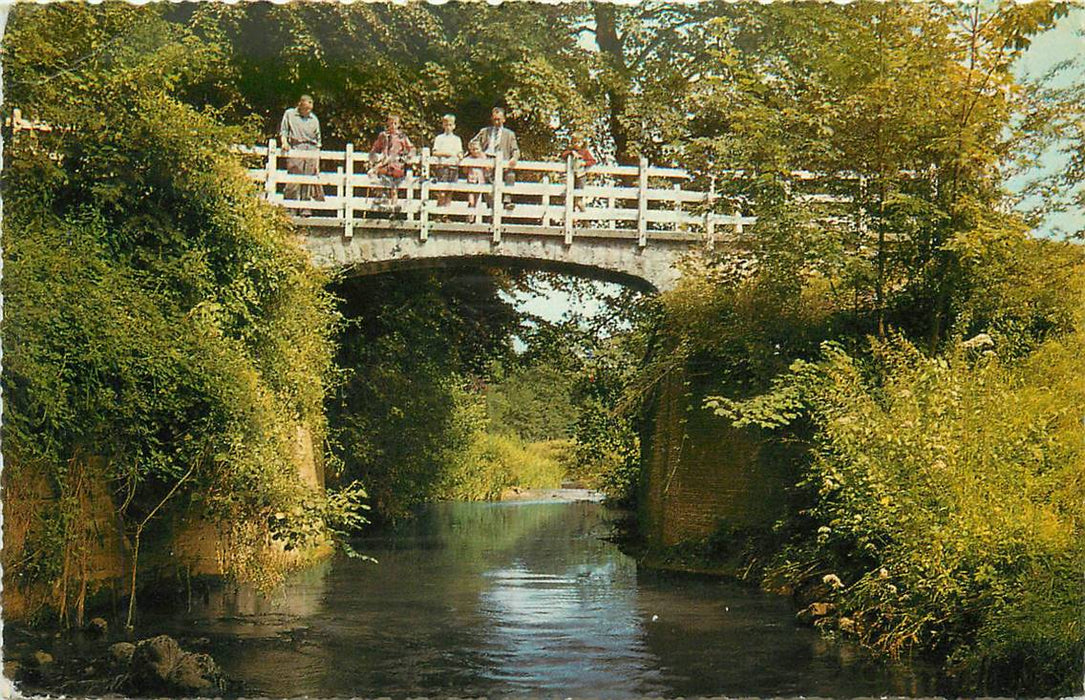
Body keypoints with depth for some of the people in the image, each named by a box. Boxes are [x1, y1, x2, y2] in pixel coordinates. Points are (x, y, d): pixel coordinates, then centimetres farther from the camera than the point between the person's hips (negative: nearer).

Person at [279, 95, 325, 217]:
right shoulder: (289, 114, 11)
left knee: (308, 183, -2)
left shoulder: (314, 119, 15)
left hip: (311, 152, 2)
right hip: (295, 151, -2)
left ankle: (306, 209, 0)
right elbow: (283, 131, 11)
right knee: (293, 182, -8)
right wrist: (284, 142, -11)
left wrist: (317, 161, 12)